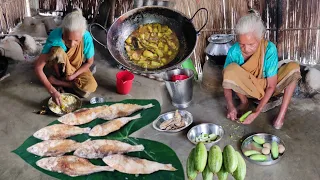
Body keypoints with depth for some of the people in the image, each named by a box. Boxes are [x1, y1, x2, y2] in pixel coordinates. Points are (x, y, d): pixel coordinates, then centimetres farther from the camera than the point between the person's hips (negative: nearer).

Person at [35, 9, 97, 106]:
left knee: (91, 87, -27)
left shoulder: (86, 38, -30)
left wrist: (74, 75, -20)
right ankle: (61, 77, -10)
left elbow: (89, 62, -10)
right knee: (57, 51, -37)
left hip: (78, 67, 2)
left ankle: (57, 81, -8)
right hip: (60, 66, -2)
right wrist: (52, 90, -42)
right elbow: (38, 67, -35)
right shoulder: (55, 37, -35)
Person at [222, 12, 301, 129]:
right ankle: (244, 102, -6)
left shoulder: (269, 49, -27)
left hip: (267, 87, 0)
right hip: (248, 88, 0)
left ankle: (282, 114, -23)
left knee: (293, 67, -26)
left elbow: (271, 86, -23)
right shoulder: (234, 51, -23)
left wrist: (257, 111, -31)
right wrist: (230, 106, -31)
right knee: (231, 69, -31)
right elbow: (227, 79, -15)